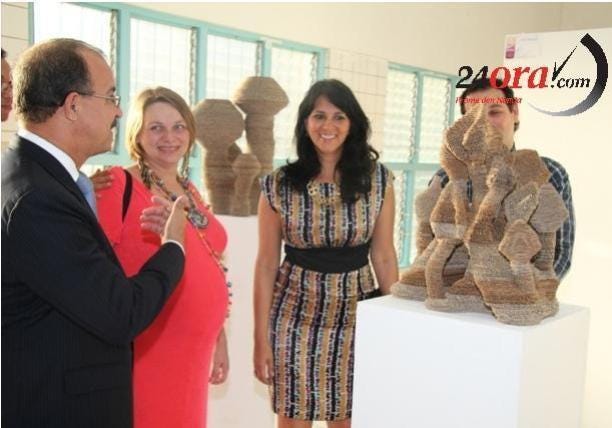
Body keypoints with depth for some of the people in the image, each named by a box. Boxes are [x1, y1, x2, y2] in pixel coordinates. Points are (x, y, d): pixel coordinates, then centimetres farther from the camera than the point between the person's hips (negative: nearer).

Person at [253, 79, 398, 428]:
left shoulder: (378, 180, -2)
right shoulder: (279, 185, -4)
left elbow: (384, 256, 3)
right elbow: (267, 264, -1)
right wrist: (261, 338, -2)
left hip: (356, 317, 1)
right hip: (295, 316, -1)